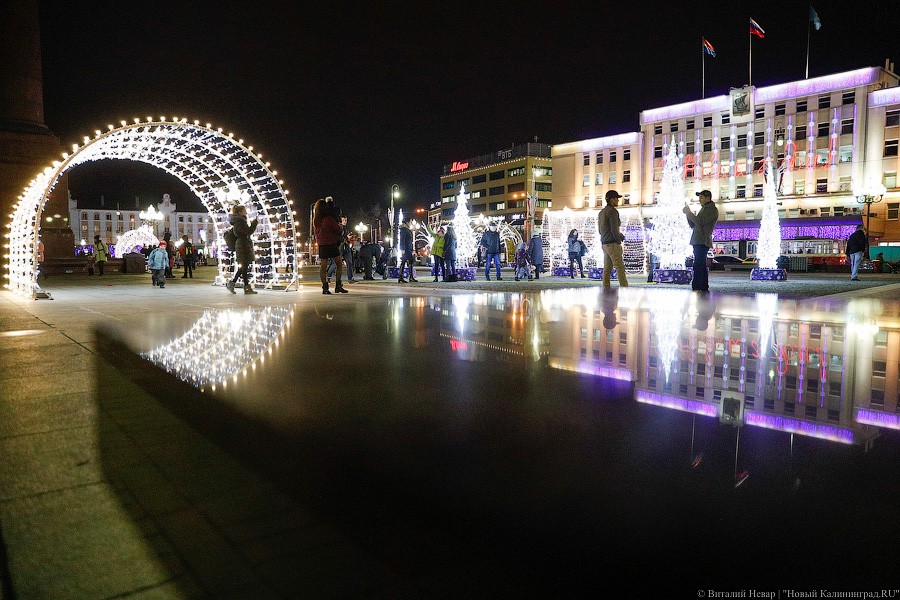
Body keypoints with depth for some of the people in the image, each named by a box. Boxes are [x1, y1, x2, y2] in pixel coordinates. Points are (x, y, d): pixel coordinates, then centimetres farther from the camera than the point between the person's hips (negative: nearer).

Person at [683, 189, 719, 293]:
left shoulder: (712, 210, -5)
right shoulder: (703, 209, 24)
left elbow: (700, 222, -18)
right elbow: (693, 225, 22)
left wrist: (689, 213, -10)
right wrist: (688, 214, 9)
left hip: (703, 242, -10)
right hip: (698, 241, 10)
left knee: (698, 266, -16)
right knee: (701, 266, 11)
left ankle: (696, 288, -20)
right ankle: (704, 288, 15)